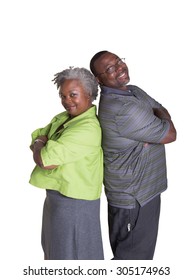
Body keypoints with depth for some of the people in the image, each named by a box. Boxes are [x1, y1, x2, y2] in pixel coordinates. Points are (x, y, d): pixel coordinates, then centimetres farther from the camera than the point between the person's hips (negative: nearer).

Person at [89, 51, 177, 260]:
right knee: (133, 256, 7)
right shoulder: (120, 109, -28)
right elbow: (170, 134, -21)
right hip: (133, 196, -9)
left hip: (145, 186, 9)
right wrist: (159, 115, 0)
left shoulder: (135, 91, 5)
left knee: (141, 248, 25)